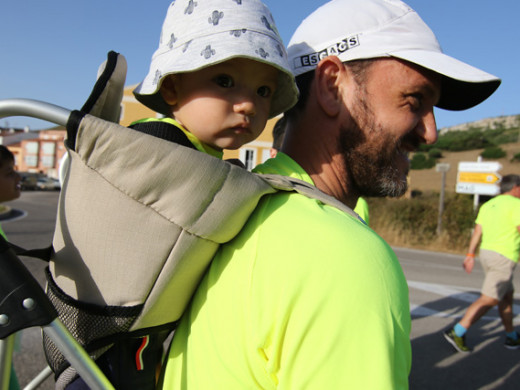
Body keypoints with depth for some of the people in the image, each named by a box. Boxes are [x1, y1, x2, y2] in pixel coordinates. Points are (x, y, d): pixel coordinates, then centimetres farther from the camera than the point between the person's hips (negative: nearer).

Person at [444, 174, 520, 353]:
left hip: (487, 252, 9)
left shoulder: (487, 205, 13)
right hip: (504, 257, -9)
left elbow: (477, 232, 10)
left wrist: (470, 255, 11)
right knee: (488, 300, -7)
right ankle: (457, 332, -11)